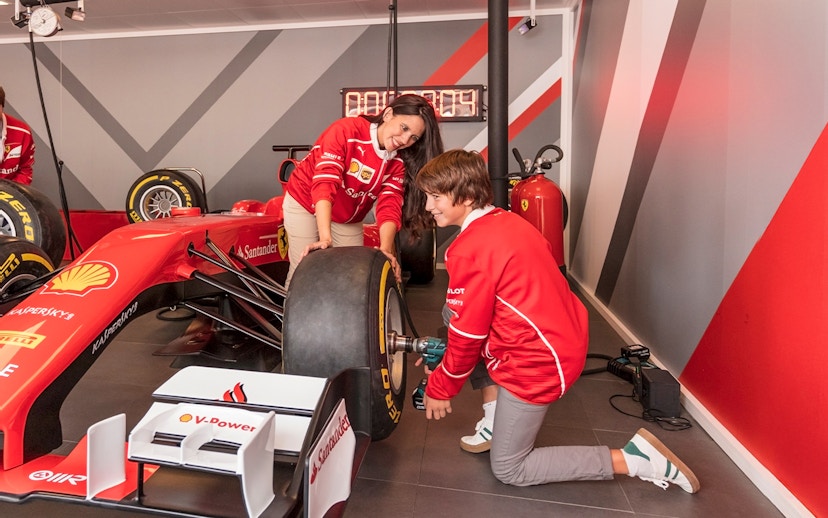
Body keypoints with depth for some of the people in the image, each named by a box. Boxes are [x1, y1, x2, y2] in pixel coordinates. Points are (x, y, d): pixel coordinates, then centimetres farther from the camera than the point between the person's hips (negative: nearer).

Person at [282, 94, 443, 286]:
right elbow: (325, 183, -37)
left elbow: (390, 205, -22)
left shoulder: (399, 161, -13)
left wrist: (386, 248, -39)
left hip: (348, 219, 4)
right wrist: (325, 238, -47)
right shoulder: (346, 130, -28)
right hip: (304, 203, -4)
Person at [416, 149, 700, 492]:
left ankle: (631, 459, 5)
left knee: (507, 470, 11)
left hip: (537, 361, -9)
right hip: (566, 340, 9)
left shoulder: (469, 252, -21)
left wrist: (439, 389, 3)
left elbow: (468, 335, -14)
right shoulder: (505, 220, 6)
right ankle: (499, 419, 18)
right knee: (454, 311, 15)